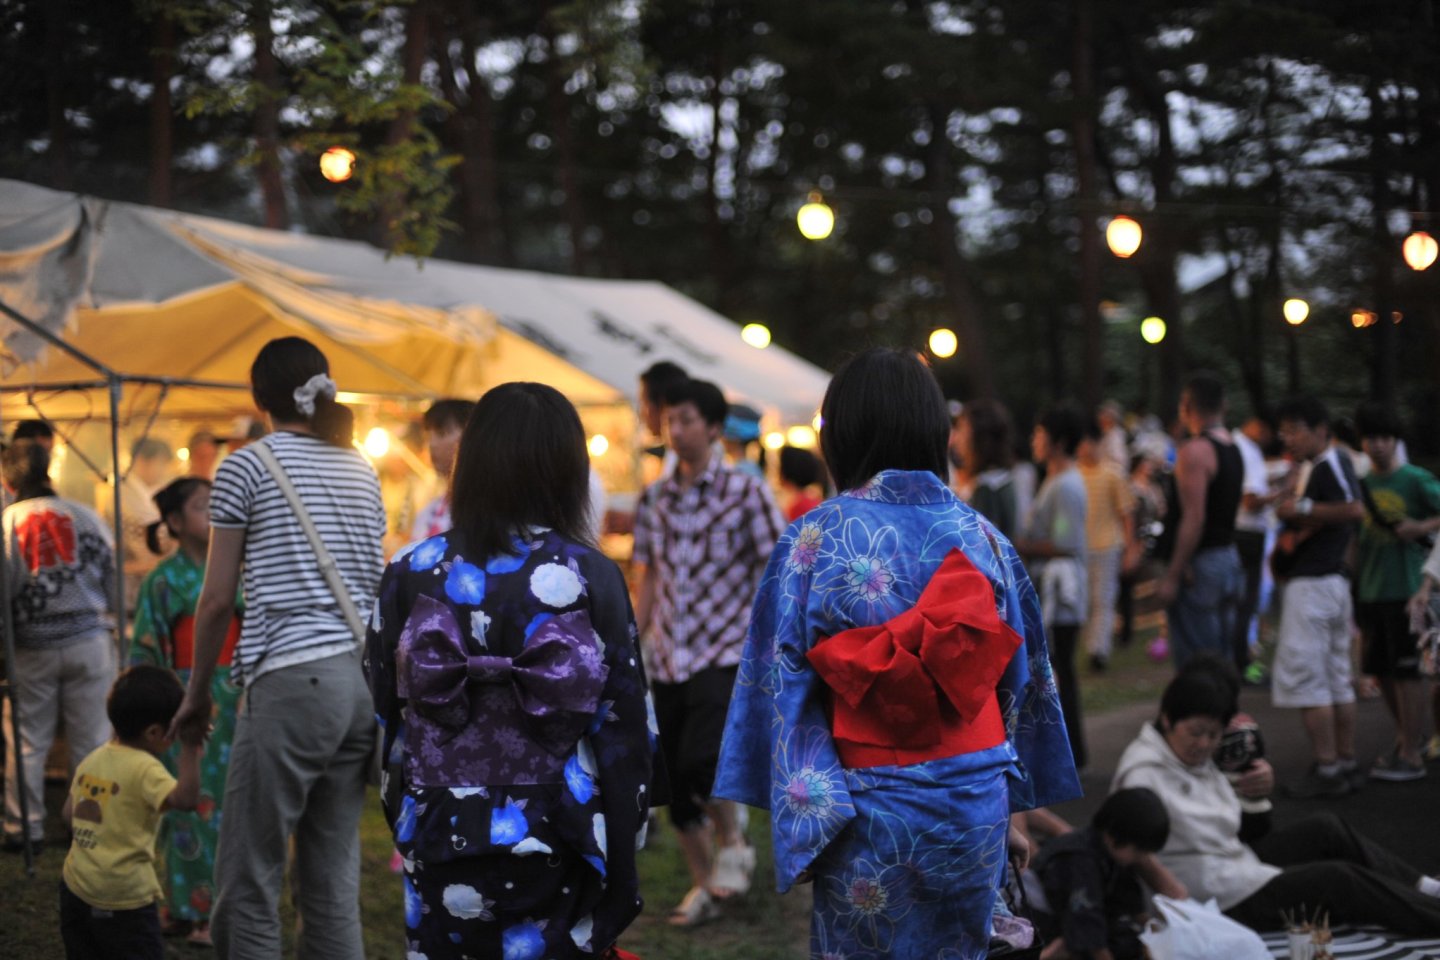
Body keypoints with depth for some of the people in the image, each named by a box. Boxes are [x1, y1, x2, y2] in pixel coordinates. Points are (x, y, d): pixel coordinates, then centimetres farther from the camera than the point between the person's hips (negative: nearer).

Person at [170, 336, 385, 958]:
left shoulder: (246, 468, -1)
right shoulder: (362, 470, 17)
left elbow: (218, 598, -2)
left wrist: (197, 693, 9)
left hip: (291, 679, -7)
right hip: (364, 679, 7)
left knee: (248, 884, -2)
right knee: (334, 884, 9)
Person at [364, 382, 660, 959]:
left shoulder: (413, 574, -2)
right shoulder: (589, 576, -7)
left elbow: (386, 712, 3)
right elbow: (624, 725, -6)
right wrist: (621, 872, 3)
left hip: (441, 841, 2)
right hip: (555, 844, -1)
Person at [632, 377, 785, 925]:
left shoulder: (743, 493, -5)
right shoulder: (654, 500, 9)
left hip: (724, 655, -5)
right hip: (668, 660, 5)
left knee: (700, 759, -22)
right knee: (674, 779, 6)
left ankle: (733, 843, 6)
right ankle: (702, 884, 22)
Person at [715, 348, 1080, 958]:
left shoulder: (816, 540, -8)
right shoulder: (980, 537, 2)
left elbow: (784, 689, -8)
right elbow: (1020, 678, 7)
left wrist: (801, 817, -3)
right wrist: (1009, 808, 15)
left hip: (873, 813, -3)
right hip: (977, 805, 3)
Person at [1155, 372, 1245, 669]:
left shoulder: (1194, 451, -15)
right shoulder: (1233, 449, 13)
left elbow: (1193, 519, -21)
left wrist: (1172, 576, -20)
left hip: (1199, 565, -9)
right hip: (1229, 559, 9)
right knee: (1221, 663, 15)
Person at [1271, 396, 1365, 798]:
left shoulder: (1332, 463, -13)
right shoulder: (1307, 467, 17)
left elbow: (1354, 509, -28)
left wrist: (1303, 509, -23)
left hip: (1314, 583, -11)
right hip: (1333, 582, 11)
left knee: (1303, 676, -9)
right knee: (1337, 678, 13)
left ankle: (1326, 769, -8)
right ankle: (1347, 764, 19)